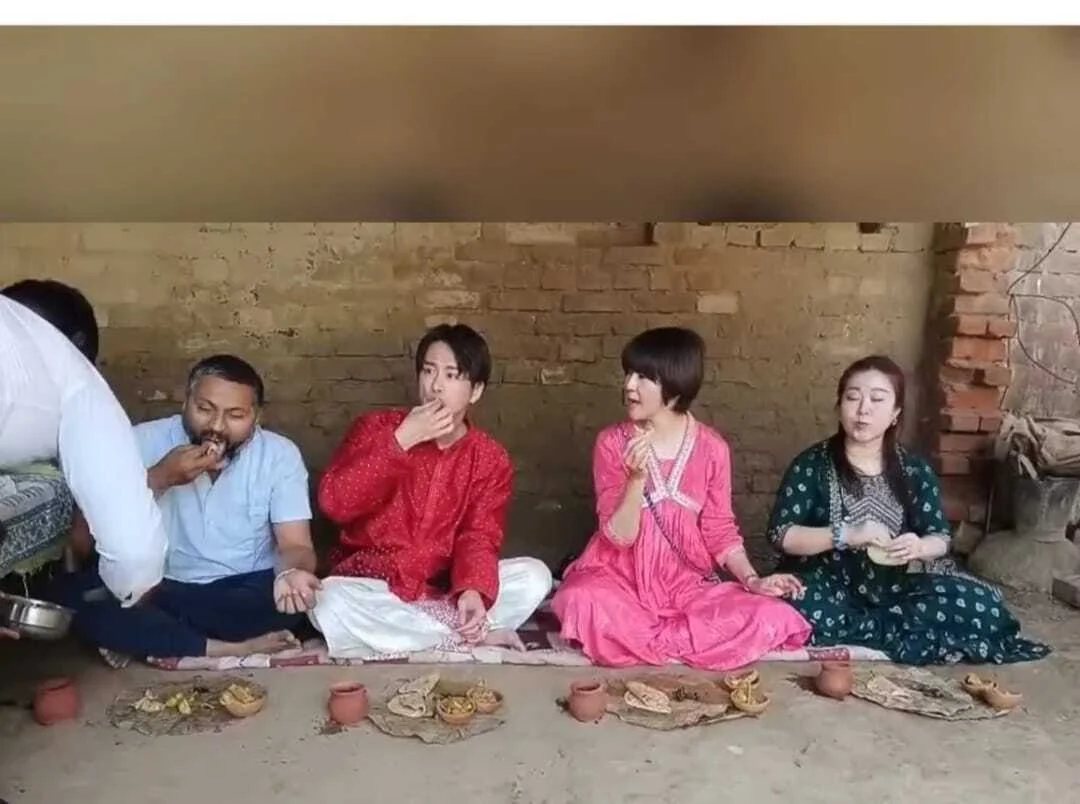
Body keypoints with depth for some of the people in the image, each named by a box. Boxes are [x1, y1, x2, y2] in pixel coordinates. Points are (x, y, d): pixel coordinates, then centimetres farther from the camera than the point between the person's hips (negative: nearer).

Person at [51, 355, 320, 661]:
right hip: (156, 587, 1)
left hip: (243, 592, 0)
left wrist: (290, 573, -39)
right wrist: (159, 478, -25)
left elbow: (295, 545, -14)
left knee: (290, 597, -32)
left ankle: (144, 637, -17)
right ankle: (228, 649, -24)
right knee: (72, 592, -25)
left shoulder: (280, 455, -9)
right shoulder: (145, 442, -8)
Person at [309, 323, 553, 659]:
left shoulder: (491, 459, 0)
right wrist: (400, 441, -24)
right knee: (330, 603, -35)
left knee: (534, 576, -21)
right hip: (374, 587, -1)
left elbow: (479, 536, -11)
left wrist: (473, 590, -33)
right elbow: (334, 503, -17)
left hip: (445, 589, 1)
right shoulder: (377, 428, -3)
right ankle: (478, 635, -24)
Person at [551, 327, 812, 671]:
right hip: (622, 578, -2)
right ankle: (682, 644, -13)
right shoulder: (612, 442, -7)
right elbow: (618, 536, -11)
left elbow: (719, 529, 4)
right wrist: (637, 477, -27)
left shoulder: (712, 448, -3)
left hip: (687, 583, 2)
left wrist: (752, 580, -12)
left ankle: (635, 641, -15)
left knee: (770, 618, -23)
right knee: (582, 600, -36)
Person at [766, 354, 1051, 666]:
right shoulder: (812, 464, -5)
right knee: (790, 606, -38)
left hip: (891, 590, 4)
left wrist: (918, 547, -20)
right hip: (828, 588, -3)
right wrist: (845, 535, -25)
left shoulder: (915, 471, 4)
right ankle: (902, 636, -20)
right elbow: (781, 534, -11)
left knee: (985, 605, -15)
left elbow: (941, 539, 5)